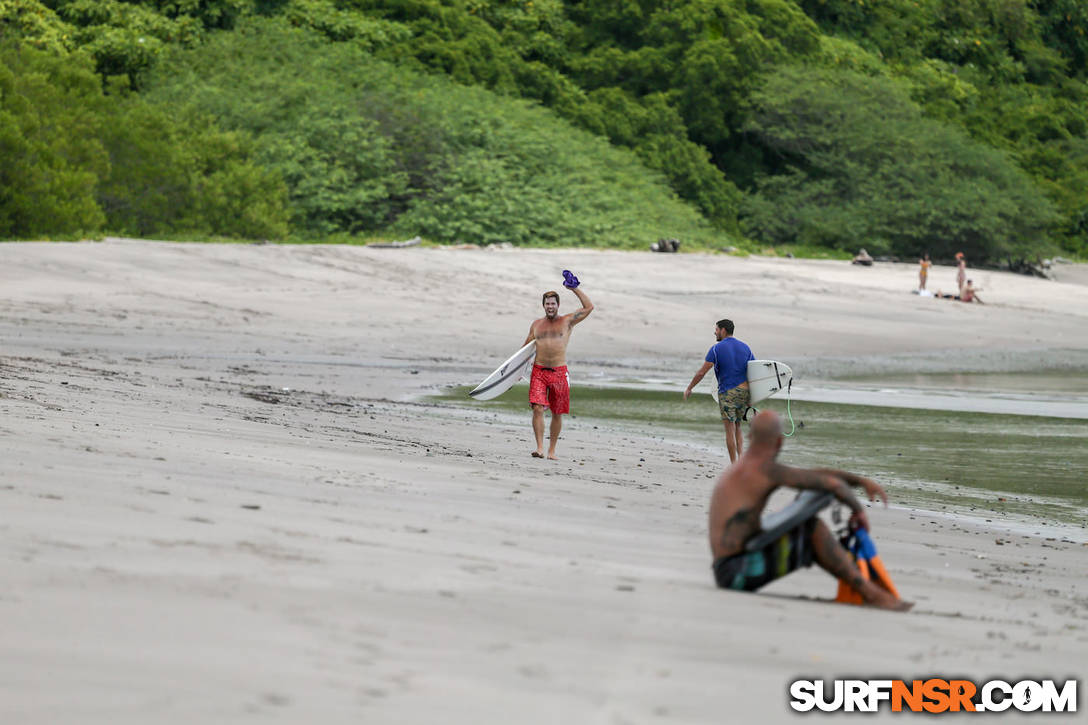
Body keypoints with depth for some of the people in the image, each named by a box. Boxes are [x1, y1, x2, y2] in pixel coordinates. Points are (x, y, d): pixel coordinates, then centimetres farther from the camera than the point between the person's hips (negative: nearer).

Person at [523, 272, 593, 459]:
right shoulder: (536, 324, 12)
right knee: (538, 409, -15)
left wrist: (574, 289, -4)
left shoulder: (567, 321, 6)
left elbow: (589, 307, -2)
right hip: (539, 371, 1)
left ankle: (551, 450, 16)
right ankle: (539, 447, -16)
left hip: (559, 372, -1)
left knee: (557, 414, 5)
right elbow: (526, 346, 24)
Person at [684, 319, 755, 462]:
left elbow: (702, 372, -8)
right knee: (737, 427, 17)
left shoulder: (717, 348, -6)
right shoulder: (745, 348, 10)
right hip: (744, 391, 5)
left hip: (727, 392, -5)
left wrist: (689, 388, 3)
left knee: (730, 430, -2)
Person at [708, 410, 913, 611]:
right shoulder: (768, 470, -14)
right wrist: (858, 509, 2)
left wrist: (861, 481, 17)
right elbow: (834, 484, -17)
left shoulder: (742, 469, 16)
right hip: (737, 573, -10)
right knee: (813, 526, -14)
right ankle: (871, 594, -11)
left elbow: (816, 474, 20)